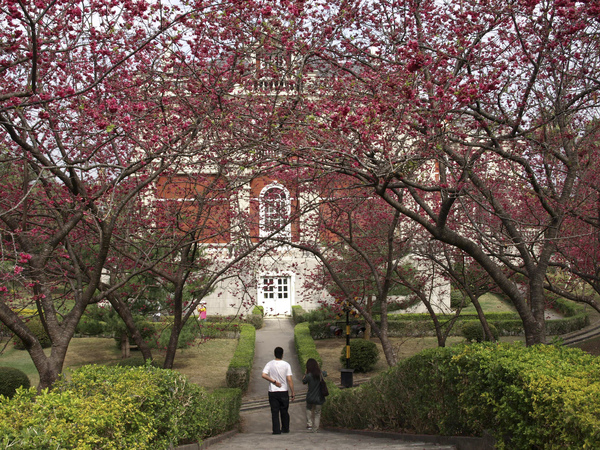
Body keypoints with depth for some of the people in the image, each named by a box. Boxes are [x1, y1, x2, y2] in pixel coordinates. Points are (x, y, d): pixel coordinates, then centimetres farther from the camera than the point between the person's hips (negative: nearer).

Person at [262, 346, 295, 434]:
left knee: (275, 412, 3)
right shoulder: (286, 365, -6)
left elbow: (264, 375, -15)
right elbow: (289, 379, -10)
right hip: (284, 391, 0)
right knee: (284, 411, 15)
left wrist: (274, 381, -8)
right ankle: (285, 429, 24)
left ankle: (276, 430, -1)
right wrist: (292, 393, -5)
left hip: (272, 392, 0)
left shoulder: (270, 364, -2)